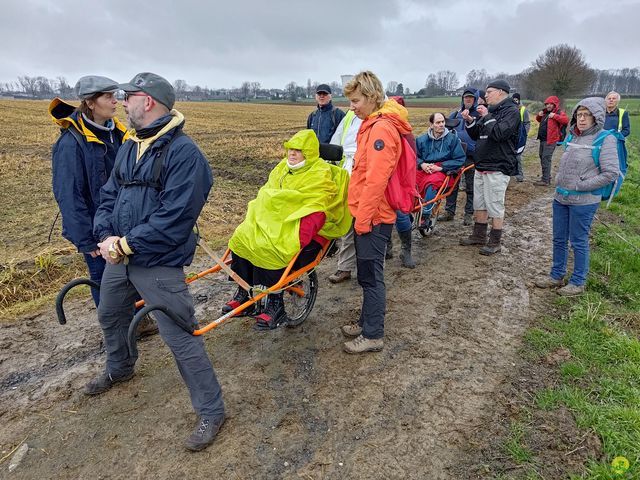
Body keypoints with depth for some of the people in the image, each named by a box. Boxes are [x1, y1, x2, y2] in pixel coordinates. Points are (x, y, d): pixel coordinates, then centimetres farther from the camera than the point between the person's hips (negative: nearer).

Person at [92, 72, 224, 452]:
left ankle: (211, 412, 12)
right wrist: (105, 235, -7)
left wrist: (126, 244, -19)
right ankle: (119, 370, 58)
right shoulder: (130, 146, 9)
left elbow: (174, 217, -25)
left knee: (181, 338, -5)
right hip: (120, 255, 9)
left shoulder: (183, 152, -19)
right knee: (110, 317, 29)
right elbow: (109, 194, 11)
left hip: (159, 264, -9)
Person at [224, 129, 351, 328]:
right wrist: (253, 219, 7)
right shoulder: (283, 167, 15)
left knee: (271, 250, -31)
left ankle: (275, 306, -16)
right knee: (242, 237, -13)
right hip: (275, 222, 8)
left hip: (303, 229, -7)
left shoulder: (321, 175, -10)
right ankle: (242, 293, -1)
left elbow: (314, 214, -20)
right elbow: (265, 195, 18)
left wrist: (299, 240, -30)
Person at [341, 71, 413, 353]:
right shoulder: (373, 125, 15)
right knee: (366, 274, 17)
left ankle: (373, 335, 11)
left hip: (373, 217, -10)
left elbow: (376, 179, -23)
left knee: (371, 276, -1)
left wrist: (363, 219, -19)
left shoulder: (382, 128, -18)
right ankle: (367, 322, 31)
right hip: (367, 214, 10)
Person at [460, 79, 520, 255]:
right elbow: (476, 135, 19)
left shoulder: (511, 111, -9)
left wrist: (486, 117, -15)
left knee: (495, 207, -2)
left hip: (497, 169, -9)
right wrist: (470, 121, 3)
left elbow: (499, 133, -24)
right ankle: (479, 236, 29)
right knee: (479, 204, 16)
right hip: (481, 166, 9)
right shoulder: (490, 111, 16)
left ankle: (495, 242, 9)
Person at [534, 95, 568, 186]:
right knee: (542, 157, 16)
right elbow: (539, 120, 33)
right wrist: (539, 115, 12)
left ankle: (546, 180, -9)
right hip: (542, 139, 9)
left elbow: (566, 120, -22)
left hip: (550, 140, -9)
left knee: (546, 159, -11)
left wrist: (554, 116, -28)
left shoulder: (559, 112, -6)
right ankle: (546, 176, 29)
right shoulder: (545, 112, 16)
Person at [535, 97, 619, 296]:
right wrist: (559, 181, 9)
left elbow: (611, 173, -15)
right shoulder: (574, 137, 8)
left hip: (583, 202, -7)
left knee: (578, 242, 4)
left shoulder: (605, 140, -11)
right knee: (559, 239, 15)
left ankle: (578, 282, 19)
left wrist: (580, 186, -14)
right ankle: (557, 275, 30)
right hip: (561, 198, 7)